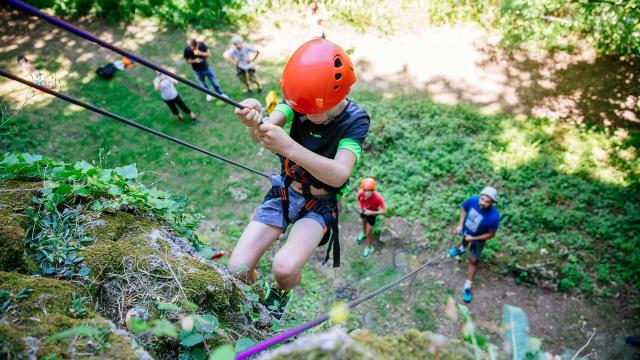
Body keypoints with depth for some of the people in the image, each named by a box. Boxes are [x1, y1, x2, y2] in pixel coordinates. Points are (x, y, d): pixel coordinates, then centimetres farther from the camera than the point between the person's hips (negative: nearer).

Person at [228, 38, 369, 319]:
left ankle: (279, 295, 11)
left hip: (320, 205, -2)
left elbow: (339, 174, -32)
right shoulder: (299, 100, -10)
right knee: (238, 269, -11)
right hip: (284, 192, 3)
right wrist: (254, 123, -52)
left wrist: (289, 147, -46)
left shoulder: (355, 120, -17)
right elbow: (265, 134, -27)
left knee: (285, 268, -28)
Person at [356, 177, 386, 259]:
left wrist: (371, 212, -39)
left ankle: (369, 248, 33)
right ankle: (364, 233, 66)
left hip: (372, 213, -3)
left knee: (369, 232, 5)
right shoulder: (361, 192, -36)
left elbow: (384, 211, -33)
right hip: (363, 210, 3)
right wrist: (360, 207, -17)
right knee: (364, 221, 33)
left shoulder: (378, 198, -45)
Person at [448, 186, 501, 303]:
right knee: (464, 240, 37)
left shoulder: (494, 217, -41)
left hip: (478, 239, -3)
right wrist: (460, 225, -16)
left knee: (473, 261, 11)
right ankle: (462, 248, 74)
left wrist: (473, 238, -23)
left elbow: (491, 234, -24)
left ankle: (467, 287, 28)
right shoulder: (472, 200, -34)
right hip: (465, 229, 3)